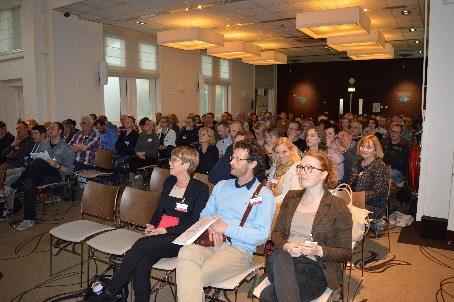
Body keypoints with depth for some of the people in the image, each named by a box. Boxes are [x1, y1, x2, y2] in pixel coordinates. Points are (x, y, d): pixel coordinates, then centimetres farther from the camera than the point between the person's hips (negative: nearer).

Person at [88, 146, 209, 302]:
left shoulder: (200, 189, -3)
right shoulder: (169, 182, 17)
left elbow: (195, 223, -8)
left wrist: (166, 230, -16)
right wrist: (152, 225, 2)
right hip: (159, 235, 5)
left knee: (141, 245, -26)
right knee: (141, 264, -25)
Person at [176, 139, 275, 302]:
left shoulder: (264, 195, 2)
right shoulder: (221, 186, 19)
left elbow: (261, 236, -7)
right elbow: (204, 214, 20)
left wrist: (227, 228, -12)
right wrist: (212, 228, -4)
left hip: (238, 250, -4)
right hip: (211, 244, 5)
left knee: (196, 276, -31)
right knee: (186, 252, -31)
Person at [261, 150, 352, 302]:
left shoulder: (338, 207, -2)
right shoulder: (291, 197, 12)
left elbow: (346, 253, 0)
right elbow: (276, 232, 12)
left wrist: (319, 251, -19)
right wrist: (286, 246, -11)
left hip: (315, 268, -4)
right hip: (282, 260, 5)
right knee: (279, 256, -35)